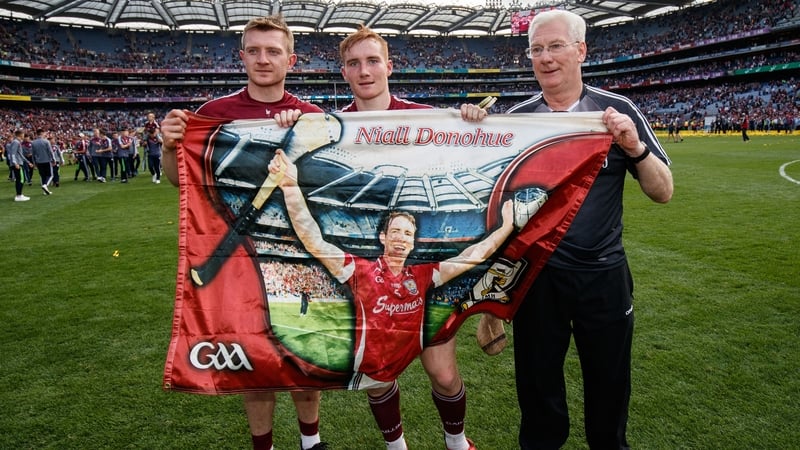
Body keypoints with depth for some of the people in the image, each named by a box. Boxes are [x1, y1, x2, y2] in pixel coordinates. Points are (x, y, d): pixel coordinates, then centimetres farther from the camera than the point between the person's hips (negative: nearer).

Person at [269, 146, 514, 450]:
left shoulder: (423, 275, -2)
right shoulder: (361, 271, -11)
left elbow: (474, 255, 1)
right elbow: (313, 241, -19)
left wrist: (507, 227, -3)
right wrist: (290, 186, -28)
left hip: (411, 367, 3)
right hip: (371, 375, -3)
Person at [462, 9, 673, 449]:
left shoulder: (618, 112, -3)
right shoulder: (514, 118, 0)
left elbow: (662, 192, -1)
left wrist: (635, 147, -19)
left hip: (604, 273, 0)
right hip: (536, 272, 1)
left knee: (609, 384, 16)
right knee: (537, 381, 16)